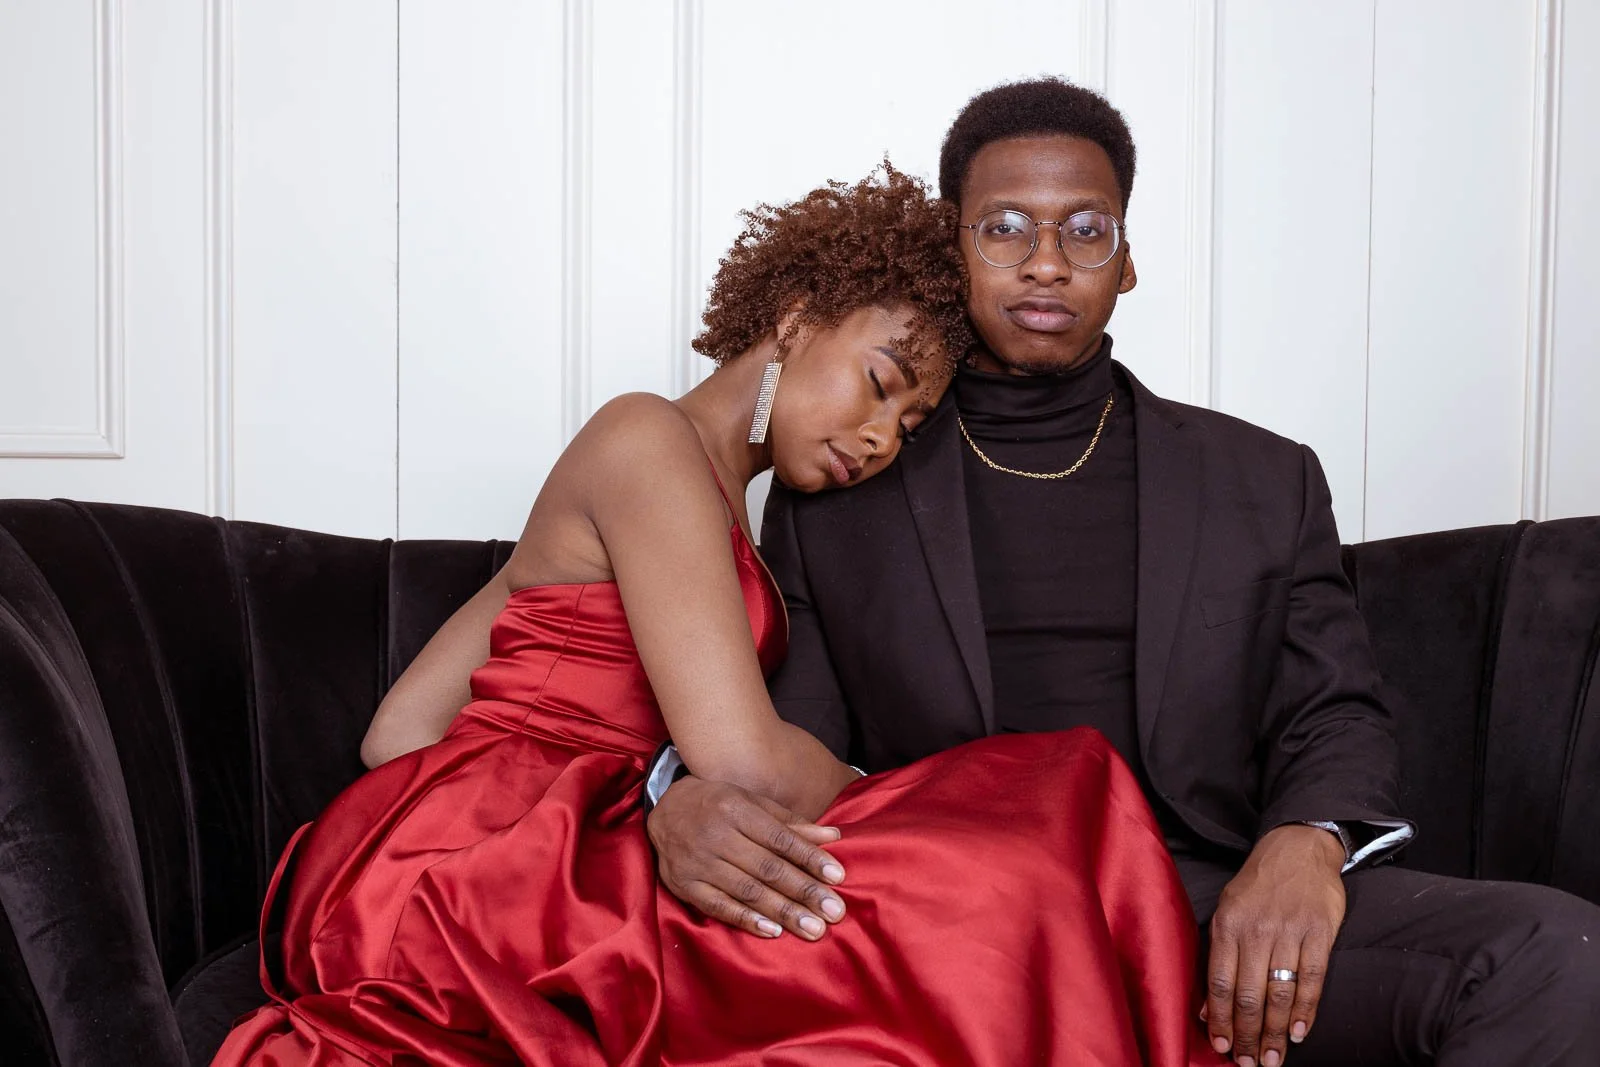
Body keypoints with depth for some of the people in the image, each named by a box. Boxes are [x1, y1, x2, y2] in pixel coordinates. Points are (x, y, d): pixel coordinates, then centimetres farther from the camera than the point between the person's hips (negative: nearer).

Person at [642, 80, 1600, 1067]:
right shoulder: (836, 497, 15)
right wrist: (687, 801, -15)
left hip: (1222, 915, 2)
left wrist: (1305, 842, -12)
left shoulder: (1266, 482, 19)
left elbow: (1336, 716, 13)